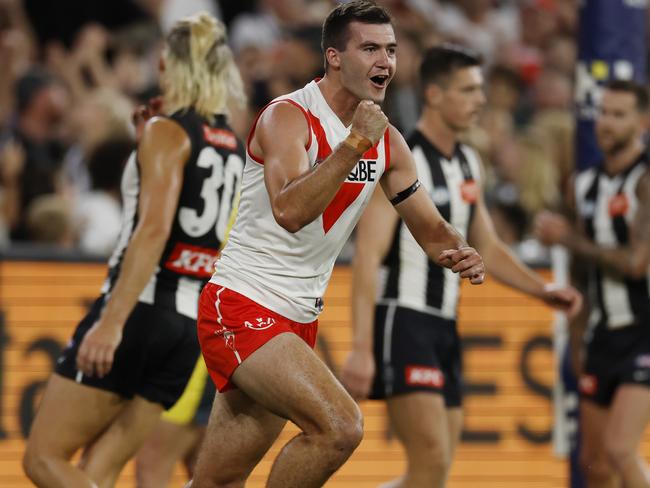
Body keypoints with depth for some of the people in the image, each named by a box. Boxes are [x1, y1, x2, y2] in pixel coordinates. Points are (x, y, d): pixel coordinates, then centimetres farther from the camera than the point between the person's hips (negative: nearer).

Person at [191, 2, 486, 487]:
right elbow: (290, 212, -32)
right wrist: (355, 143, -34)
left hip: (299, 320, 8)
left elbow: (430, 227, 15)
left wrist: (462, 254, -7)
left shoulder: (387, 141, 8)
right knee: (341, 427, -25)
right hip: (242, 305, -8)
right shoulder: (288, 117, -15)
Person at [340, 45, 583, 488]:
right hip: (403, 321, -9)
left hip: (443, 328, 9)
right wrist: (362, 348, -25)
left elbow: (487, 249, 24)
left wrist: (543, 290, 10)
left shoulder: (468, 164, 13)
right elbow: (368, 259, -18)